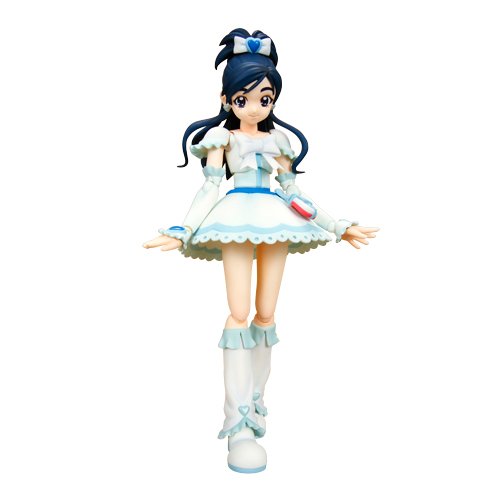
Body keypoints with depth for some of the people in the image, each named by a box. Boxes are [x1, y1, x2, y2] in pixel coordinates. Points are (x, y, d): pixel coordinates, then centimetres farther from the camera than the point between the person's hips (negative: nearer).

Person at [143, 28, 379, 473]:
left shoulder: (278, 139, 13)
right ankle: (238, 421, -4)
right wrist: (182, 232, -13)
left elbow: (293, 193, 13)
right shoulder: (222, 136, 5)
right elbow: (209, 189, -1)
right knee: (239, 314, -10)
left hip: (276, 224, 4)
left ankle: (255, 403, 19)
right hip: (237, 222, -3)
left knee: (267, 315, 3)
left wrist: (341, 226, 12)